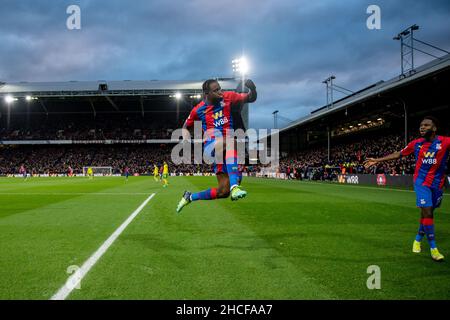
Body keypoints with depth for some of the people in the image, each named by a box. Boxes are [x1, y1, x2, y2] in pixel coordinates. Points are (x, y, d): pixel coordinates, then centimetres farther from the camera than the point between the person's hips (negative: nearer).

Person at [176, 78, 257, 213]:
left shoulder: (228, 97, 2)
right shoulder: (198, 110, 1)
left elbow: (251, 98, 4)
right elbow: (186, 126, 16)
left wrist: (252, 89, -19)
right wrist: (186, 136, -6)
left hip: (224, 150, 4)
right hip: (211, 146, -3)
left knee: (223, 191, -3)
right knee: (230, 143, -41)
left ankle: (190, 197, 18)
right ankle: (234, 187, -52)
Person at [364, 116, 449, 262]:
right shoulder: (416, 144, -1)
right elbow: (398, 154, 9)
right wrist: (377, 160, 9)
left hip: (437, 183, 1)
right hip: (421, 181, -1)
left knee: (428, 213, 13)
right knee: (427, 212, -12)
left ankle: (418, 238, 35)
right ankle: (433, 248, -3)